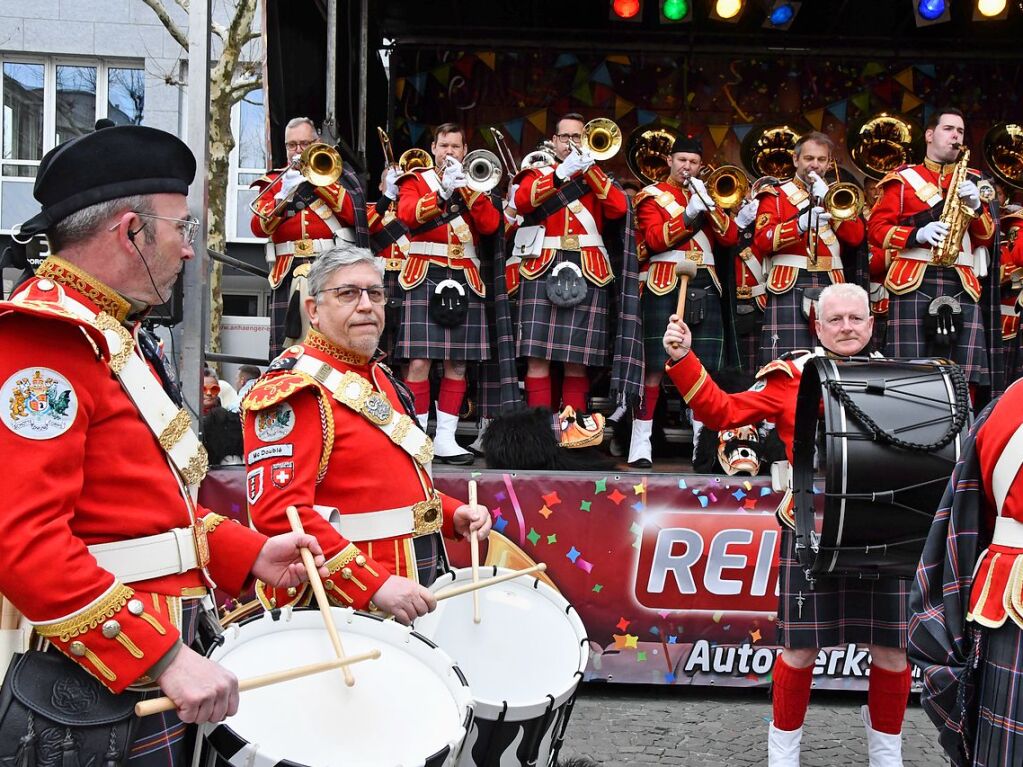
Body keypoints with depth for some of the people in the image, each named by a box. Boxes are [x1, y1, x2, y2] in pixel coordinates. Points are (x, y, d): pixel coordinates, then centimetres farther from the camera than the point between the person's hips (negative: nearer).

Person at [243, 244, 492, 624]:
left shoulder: (381, 379, 13)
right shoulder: (294, 390, -15)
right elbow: (278, 510, -25)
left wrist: (452, 514, 7)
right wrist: (374, 586, -29)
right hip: (342, 607, -8)